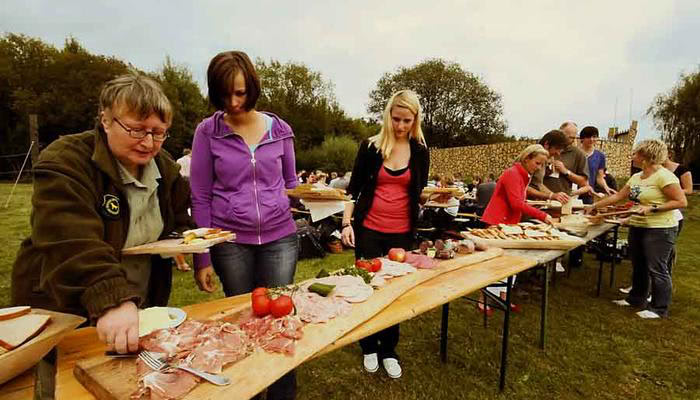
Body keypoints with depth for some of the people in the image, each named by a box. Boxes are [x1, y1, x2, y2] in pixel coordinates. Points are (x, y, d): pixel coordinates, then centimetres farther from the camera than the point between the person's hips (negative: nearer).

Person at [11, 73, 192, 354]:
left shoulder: (165, 168, 0)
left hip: (140, 309, 6)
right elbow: (73, 244, -34)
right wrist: (112, 302, -46)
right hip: (65, 315, -5)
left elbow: (182, 224, 10)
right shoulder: (65, 163, -19)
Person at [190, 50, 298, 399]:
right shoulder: (208, 132, -2)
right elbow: (200, 198, -2)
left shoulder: (279, 129, 3)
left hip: (280, 238, 1)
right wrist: (201, 258, -3)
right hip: (230, 242, -1)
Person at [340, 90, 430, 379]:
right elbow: (353, 188, 0)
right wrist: (346, 223, -9)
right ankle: (370, 347, 29)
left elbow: (419, 195, 11)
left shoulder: (420, 151, 2)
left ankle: (388, 350, 28)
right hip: (368, 229, -1)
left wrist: (434, 193, -8)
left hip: (401, 232, 1)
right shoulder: (370, 146, -3)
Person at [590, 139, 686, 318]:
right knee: (638, 266, 17)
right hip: (637, 227, 8)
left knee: (656, 269, -1)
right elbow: (617, 196, 14)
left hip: (659, 229, -8)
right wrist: (594, 206, 13)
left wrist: (652, 208, -23)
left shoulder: (664, 176, -16)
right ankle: (636, 298, 31)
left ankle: (659, 308, 12)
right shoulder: (636, 177, 10)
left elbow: (681, 202, -17)